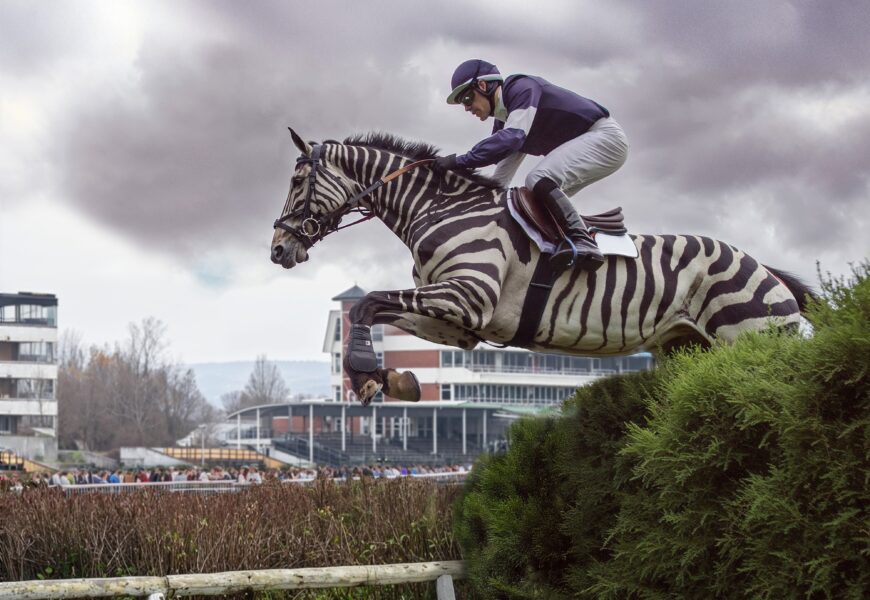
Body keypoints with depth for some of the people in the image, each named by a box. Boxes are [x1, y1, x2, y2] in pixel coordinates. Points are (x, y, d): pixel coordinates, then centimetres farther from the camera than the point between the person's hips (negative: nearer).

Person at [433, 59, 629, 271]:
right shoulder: (503, 120, 12)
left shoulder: (522, 88, -15)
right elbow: (501, 177, 13)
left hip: (605, 135, -10)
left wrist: (460, 160, -32)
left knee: (538, 180, -26)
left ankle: (583, 243, -33)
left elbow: (512, 138, -31)